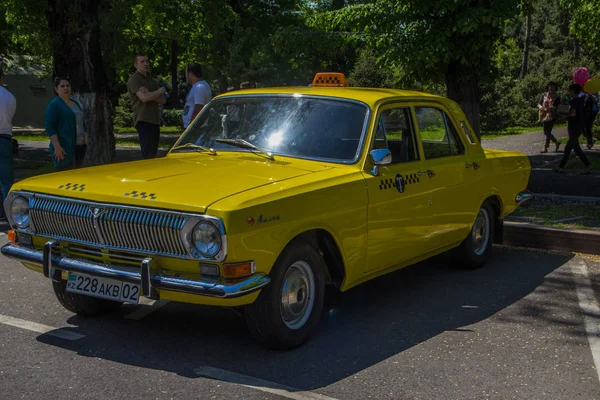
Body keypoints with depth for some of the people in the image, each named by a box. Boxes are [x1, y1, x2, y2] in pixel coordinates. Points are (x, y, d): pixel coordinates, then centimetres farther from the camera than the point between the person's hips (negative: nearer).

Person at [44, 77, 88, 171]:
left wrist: (86, 142, 16)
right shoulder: (54, 104, -5)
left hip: (79, 146, 8)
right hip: (64, 148, -8)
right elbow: (49, 126, -12)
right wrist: (57, 146, -20)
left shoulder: (75, 103, 19)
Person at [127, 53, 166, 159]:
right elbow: (144, 98, -18)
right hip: (143, 121, -8)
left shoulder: (152, 80, 21)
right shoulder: (134, 80, -3)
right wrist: (162, 90, -7)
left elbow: (163, 100, 10)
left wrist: (150, 94, -9)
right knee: (148, 155, -13)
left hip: (155, 121, 8)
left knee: (153, 154, 9)